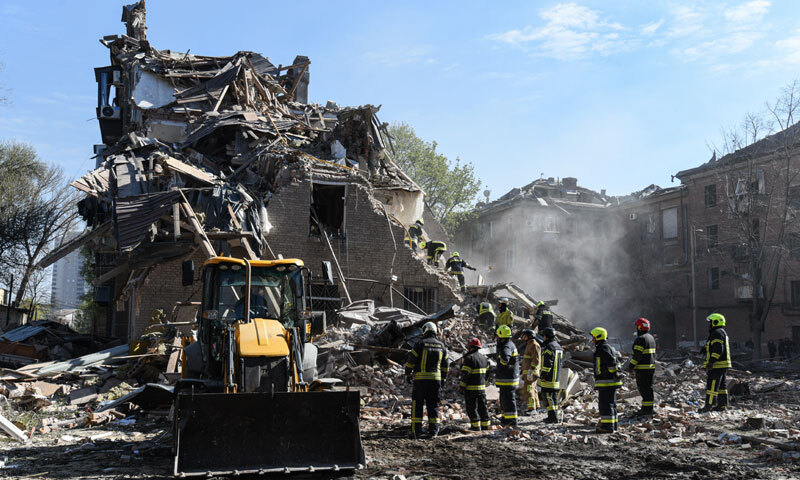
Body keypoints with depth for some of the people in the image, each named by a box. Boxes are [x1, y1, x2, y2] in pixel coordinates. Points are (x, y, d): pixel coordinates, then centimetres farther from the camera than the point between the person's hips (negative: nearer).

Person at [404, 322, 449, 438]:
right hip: (435, 379, 3)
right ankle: (433, 431, 7)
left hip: (420, 379, -3)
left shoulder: (420, 344, -6)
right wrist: (443, 378, 24)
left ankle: (416, 431, 0)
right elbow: (445, 365, 14)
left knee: (417, 404, 3)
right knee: (433, 405, 10)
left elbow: (410, 361, -5)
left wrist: (407, 374, 8)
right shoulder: (441, 346, 7)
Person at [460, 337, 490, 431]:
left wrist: (462, 387, -11)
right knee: (483, 407, 13)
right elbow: (487, 372, 17)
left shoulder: (469, 358, -15)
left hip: (471, 388, -7)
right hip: (482, 387, 7)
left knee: (471, 407, 0)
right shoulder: (484, 358, 10)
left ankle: (476, 426, 0)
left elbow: (465, 374, -17)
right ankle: (485, 425, 17)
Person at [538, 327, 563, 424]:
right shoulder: (558, 346, 15)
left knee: (548, 396, -5)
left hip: (548, 378, -9)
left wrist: (543, 376, -16)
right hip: (556, 378, 9)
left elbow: (547, 363, -20)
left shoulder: (549, 347, -16)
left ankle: (552, 416, -7)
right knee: (554, 397, 14)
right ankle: (556, 415, 17)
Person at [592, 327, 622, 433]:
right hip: (609, 382, 11)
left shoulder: (603, 349, -15)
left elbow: (612, 362, -24)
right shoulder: (604, 347, 18)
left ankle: (607, 426, -8)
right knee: (611, 403, 15)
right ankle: (612, 425, 22)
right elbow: (612, 362, 23)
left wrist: (615, 374, -21)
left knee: (605, 404, -9)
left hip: (606, 382, -11)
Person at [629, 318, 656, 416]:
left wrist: (631, 366, -14)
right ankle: (649, 408, 18)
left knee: (644, 388, -6)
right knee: (648, 387, 13)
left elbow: (637, 354, -20)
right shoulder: (651, 337, 15)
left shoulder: (640, 339, -16)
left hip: (642, 368, -10)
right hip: (651, 366, 10)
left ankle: (646, 409, -6)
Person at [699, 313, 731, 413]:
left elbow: (718, 349, -23)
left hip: (717, 365, -11)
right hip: (723, 364, 11)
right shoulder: (722, 332, 21)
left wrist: (711, 361, -25)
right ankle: (722, 405, 16)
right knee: (721, 385, 13)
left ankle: (709, 405, -10)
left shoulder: (717, 333, -14)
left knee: (712, 385, -10)